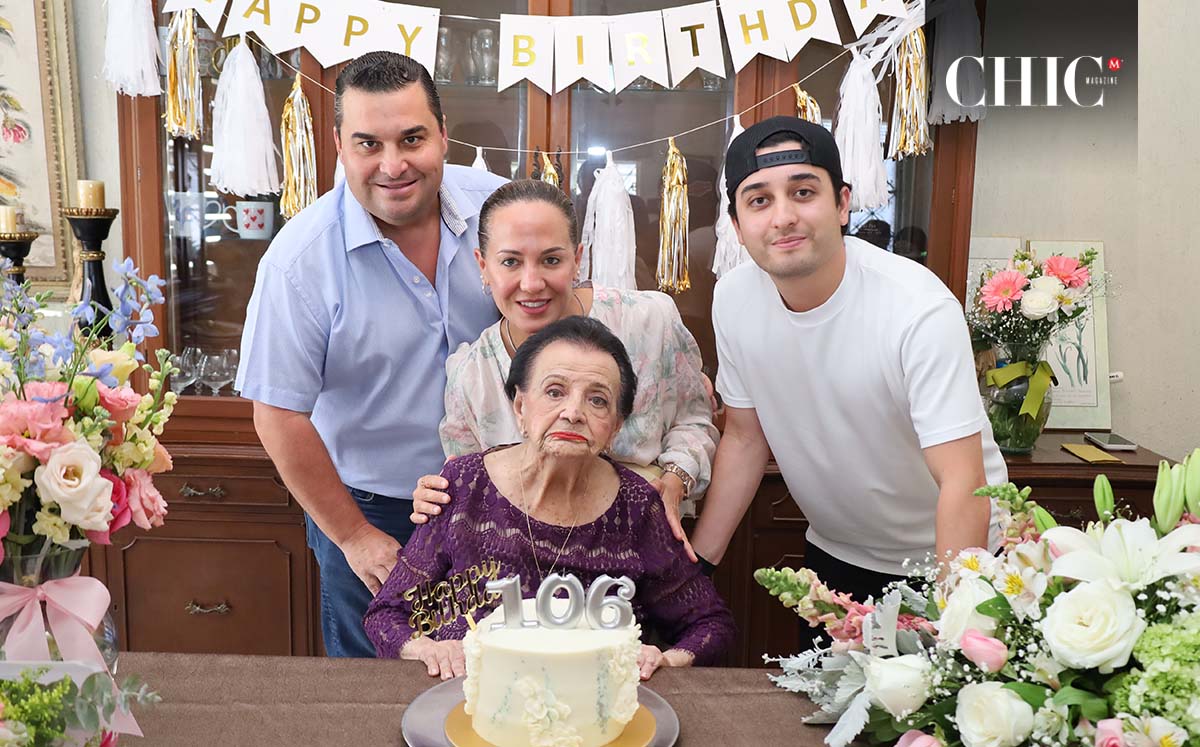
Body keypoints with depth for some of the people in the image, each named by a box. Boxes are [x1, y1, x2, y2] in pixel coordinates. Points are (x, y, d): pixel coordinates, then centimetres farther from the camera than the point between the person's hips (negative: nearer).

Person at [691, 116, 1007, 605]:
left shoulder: (920, 308, -29)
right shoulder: (733, 299, -13)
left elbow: (962, 483, -30)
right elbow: (745, 437, -1)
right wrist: (695, 562, -3)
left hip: (944, 553, -4)